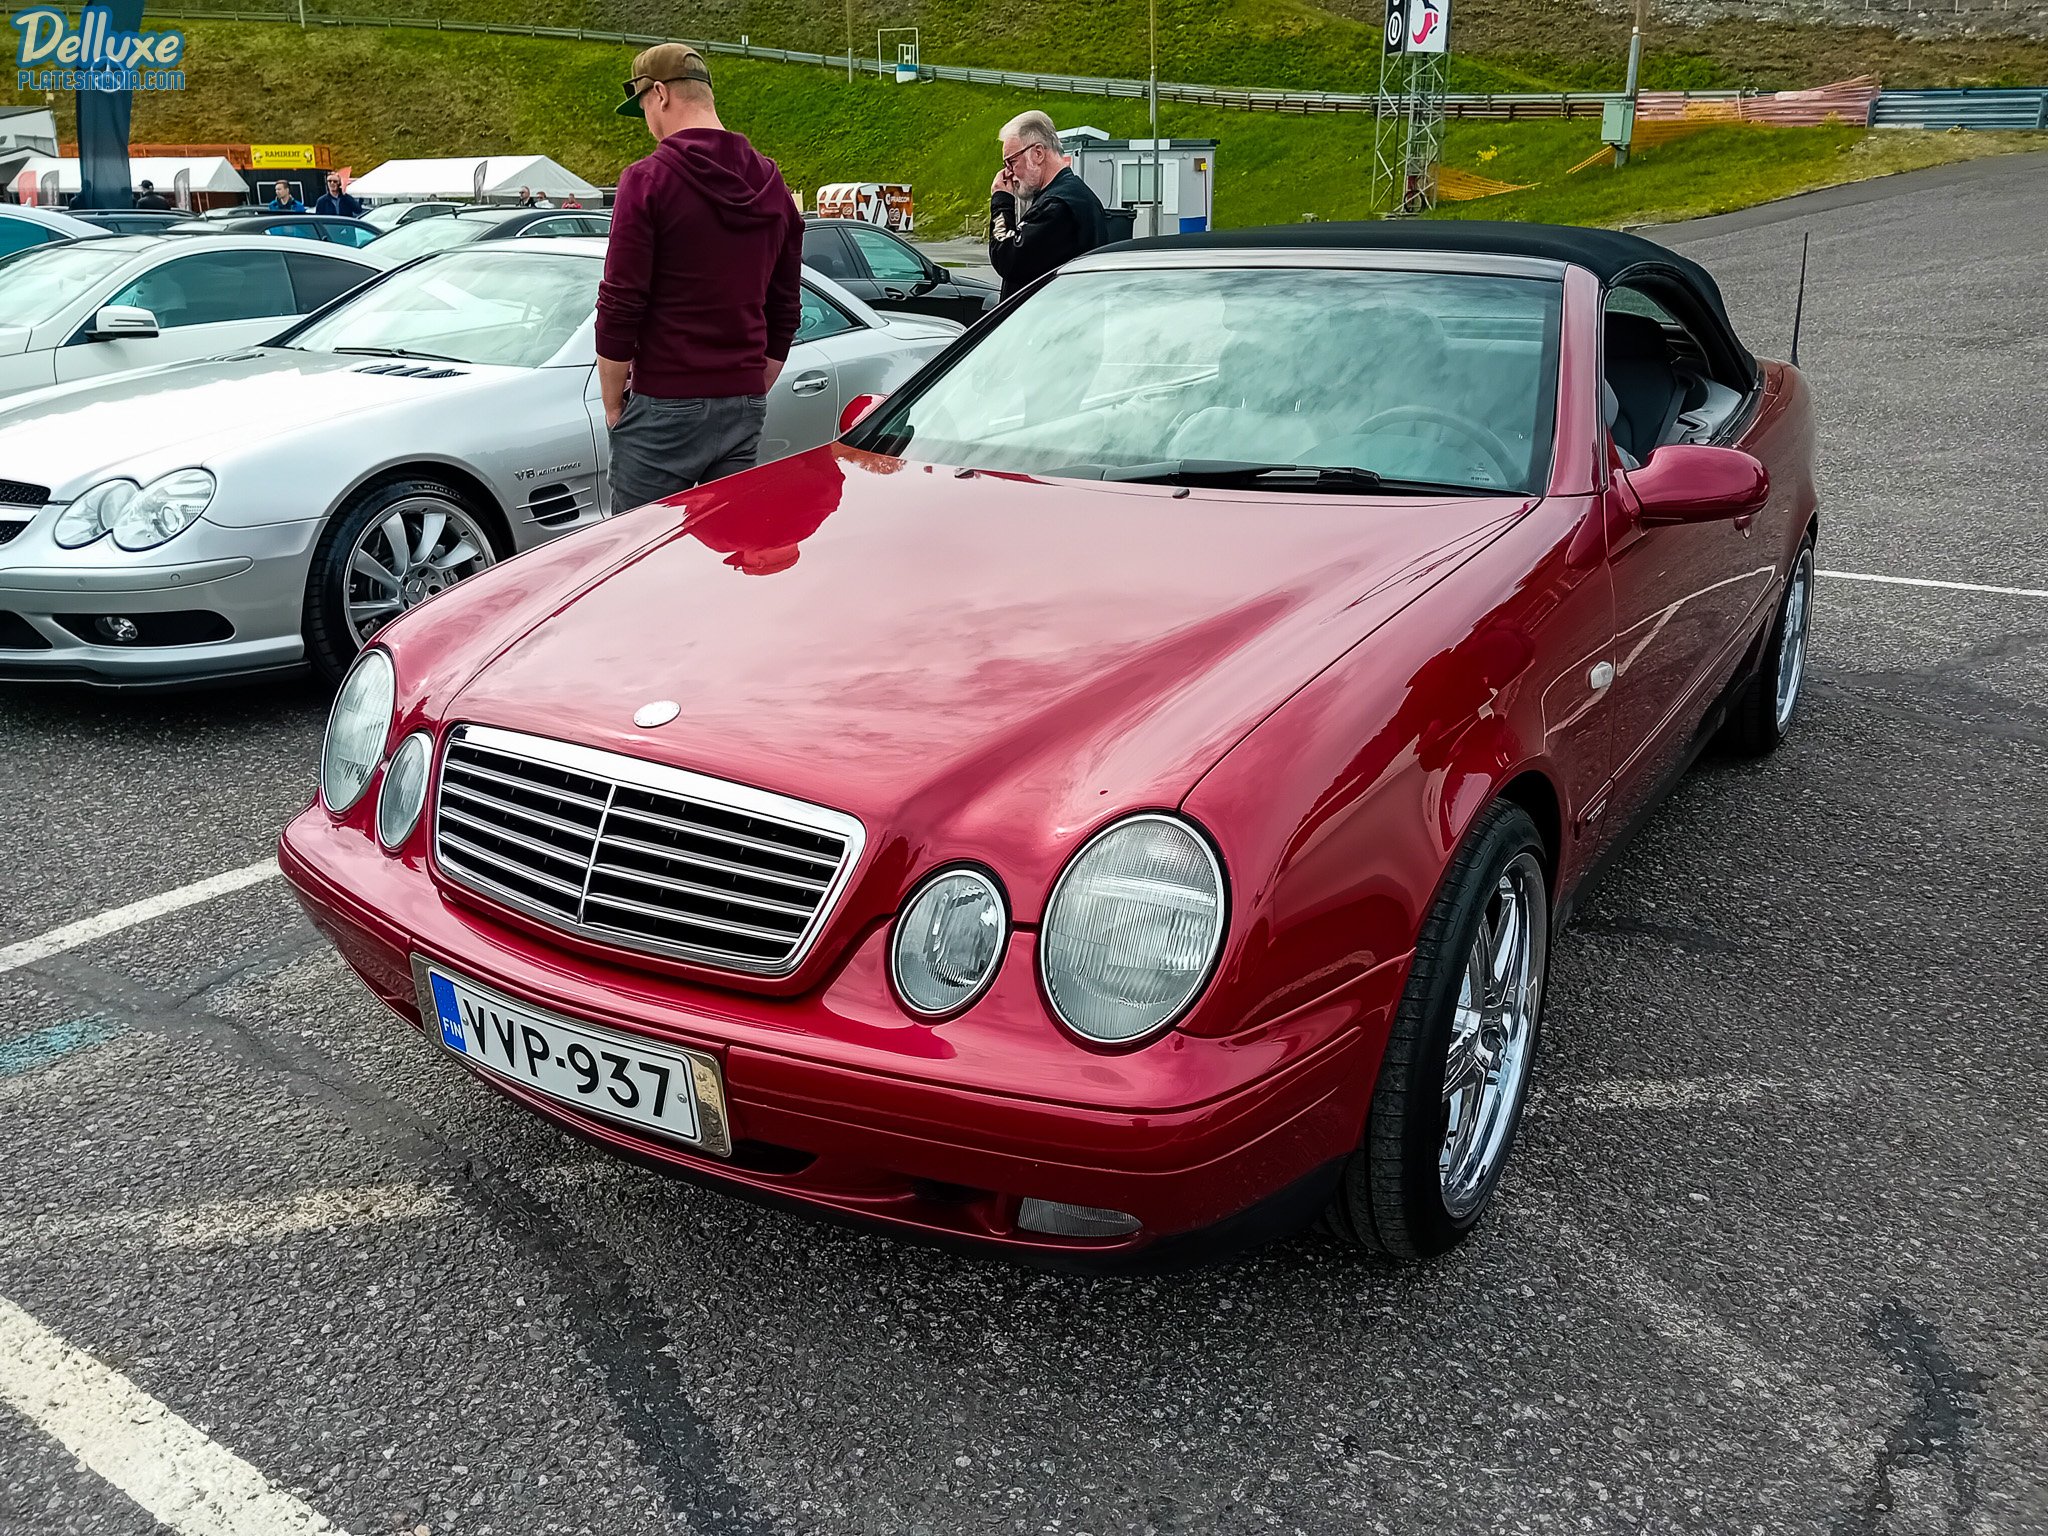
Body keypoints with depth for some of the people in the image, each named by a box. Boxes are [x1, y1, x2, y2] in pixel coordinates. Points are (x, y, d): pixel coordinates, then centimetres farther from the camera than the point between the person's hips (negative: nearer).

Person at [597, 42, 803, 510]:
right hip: (745, 407, 6)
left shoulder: (648, 179, -9)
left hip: (665, 406, -6)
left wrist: (613, 406, -1)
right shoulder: (772, 186, 11)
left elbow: (620, 307, -11)